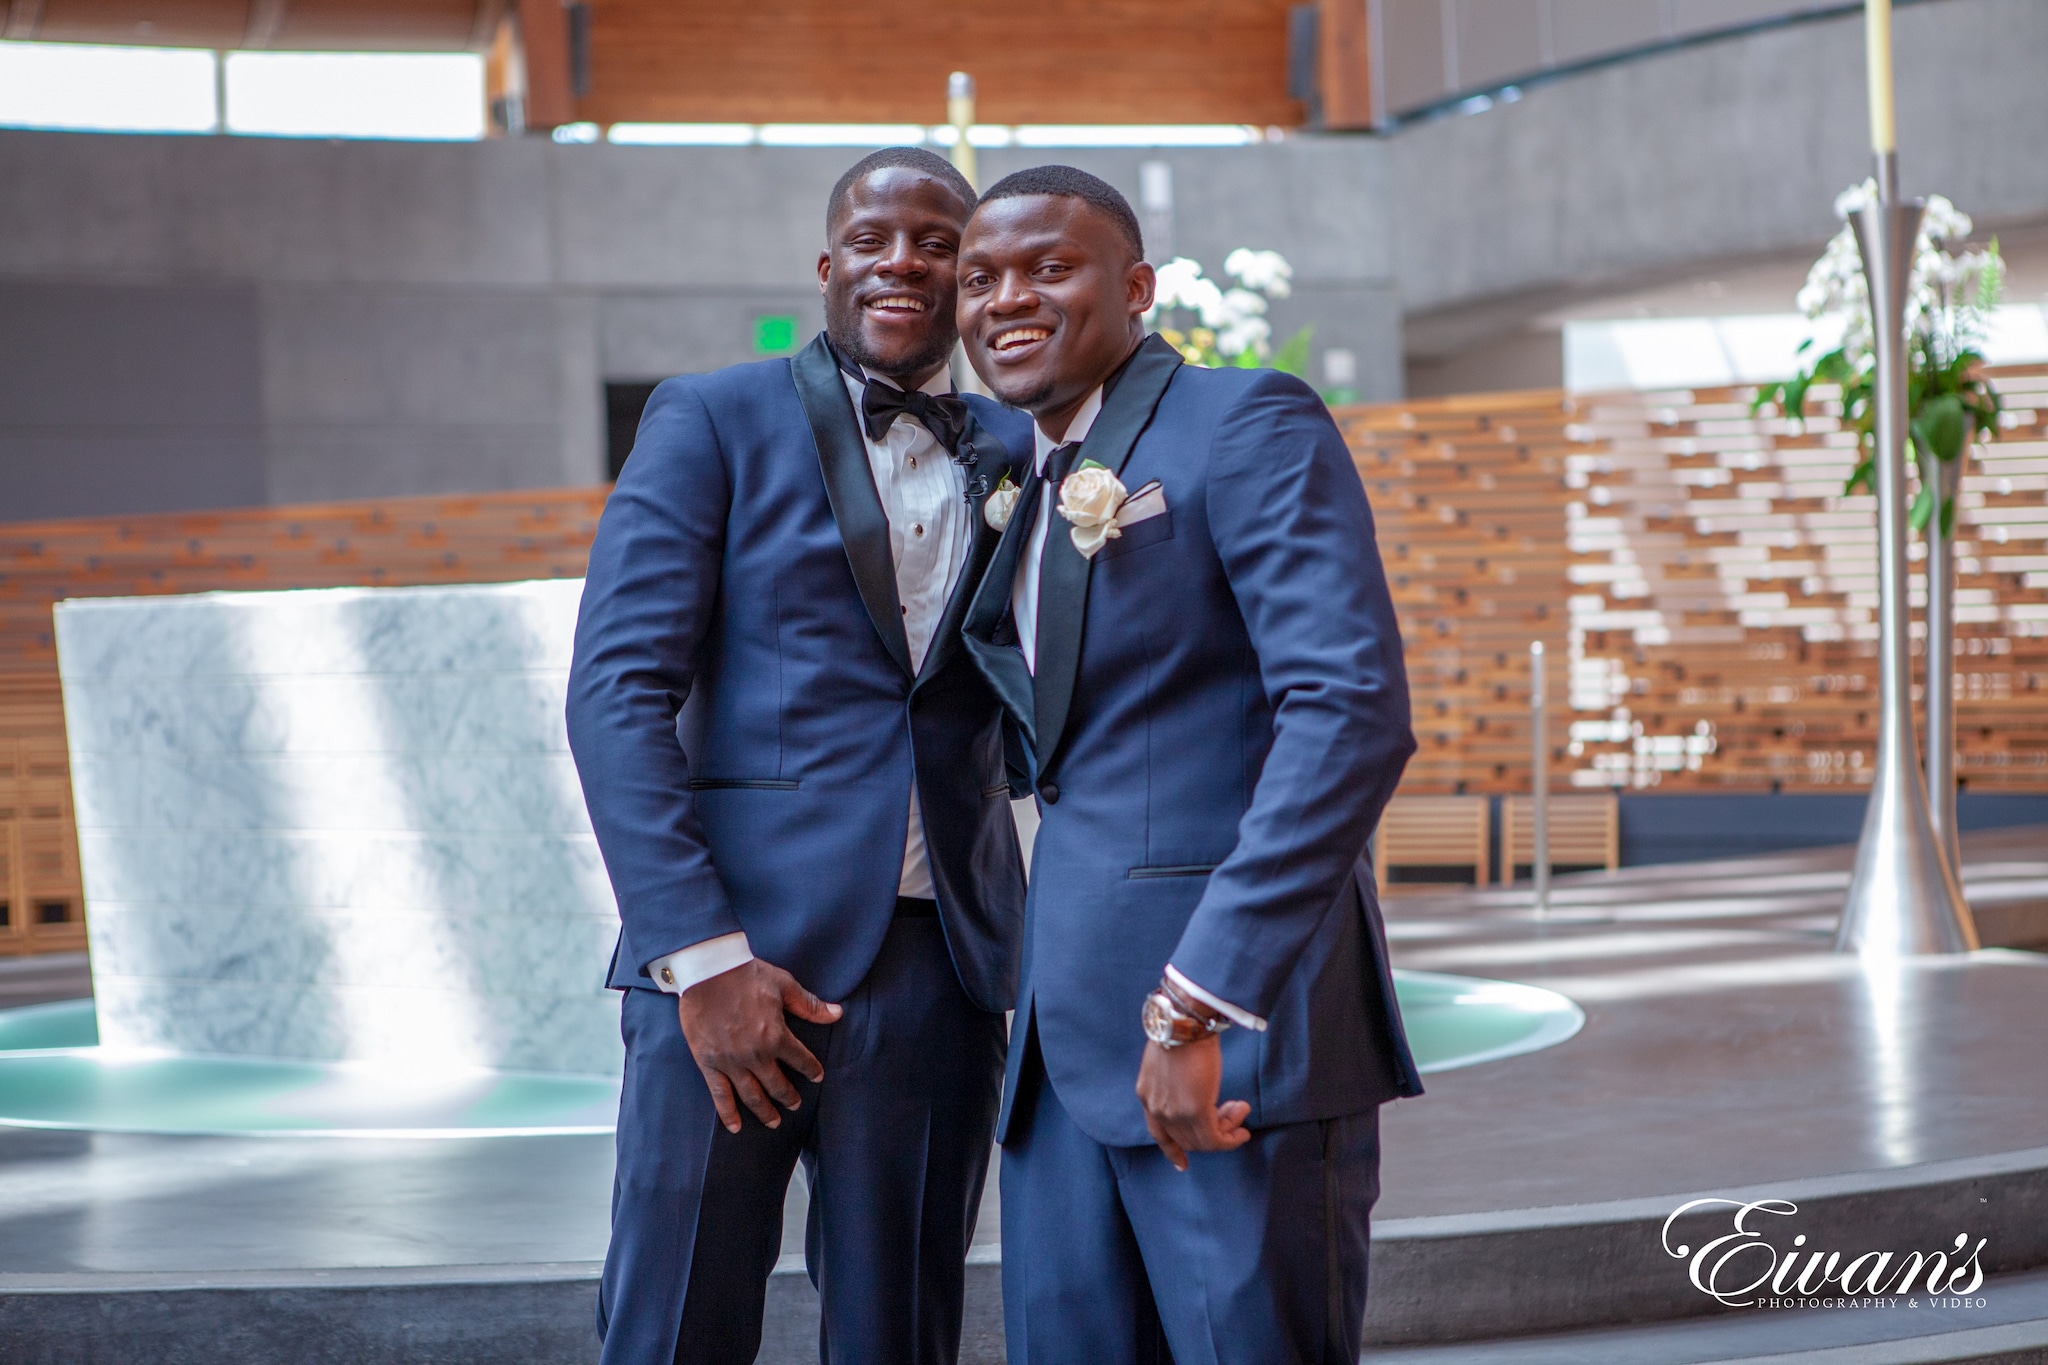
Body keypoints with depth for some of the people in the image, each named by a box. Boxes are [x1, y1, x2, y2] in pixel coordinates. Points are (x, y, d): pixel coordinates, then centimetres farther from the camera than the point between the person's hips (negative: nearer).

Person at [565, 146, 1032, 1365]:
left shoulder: (1021, 457, 14)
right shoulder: (715, 422, 3)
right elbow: (618, 692, -5)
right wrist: (702, 953, -14)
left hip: (938, 970, 3)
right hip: (739, 952, -3)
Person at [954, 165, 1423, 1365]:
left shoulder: (1249, 425, -5)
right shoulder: (1044, 488, 21)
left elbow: (1355, 713, -18)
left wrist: (1201, 1000, -24)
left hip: (1234, 1024, -8)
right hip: (1073, 1042, 8)